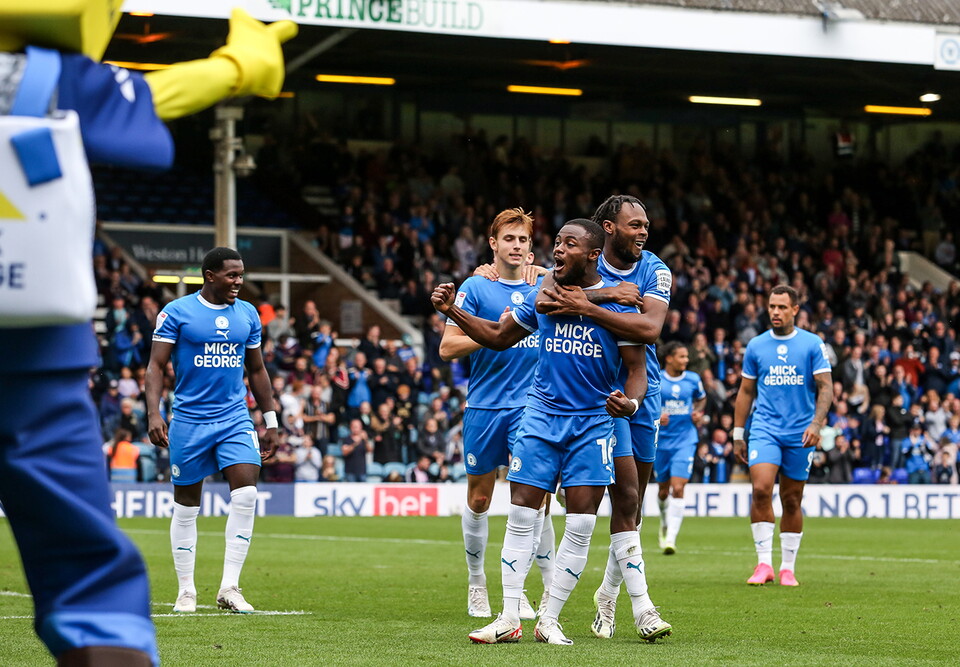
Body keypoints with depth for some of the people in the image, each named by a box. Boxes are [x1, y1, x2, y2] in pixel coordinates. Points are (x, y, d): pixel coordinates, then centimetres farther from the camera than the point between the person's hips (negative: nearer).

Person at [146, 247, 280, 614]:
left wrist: (270, 421, 15)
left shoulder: (247, 314, 9)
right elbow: (156, 365, -6)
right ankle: (186, 591, 16)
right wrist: (153, 413, -18)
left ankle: (229, 588, -10)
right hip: (189, 420, -3)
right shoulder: (177, 312, -5)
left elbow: (257, 370, 18)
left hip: (235, 418, 3)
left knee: (246, 493, -15)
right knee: (186, 505, 4)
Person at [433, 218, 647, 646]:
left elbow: (636, 366, -4)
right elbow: (499, 337, 17)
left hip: (594, 422, -2)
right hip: (542, 416, 2)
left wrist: (631, 401, -26)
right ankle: (509, 619, 3)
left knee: (581, 525, -5)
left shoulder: (616, 302, -6)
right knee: (521, 516, -3)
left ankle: (549, 620, 6)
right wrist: (451, 311, 6)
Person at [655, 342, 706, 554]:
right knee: (664, 489, 12)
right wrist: (655, 416, -18)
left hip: (685, 441, 0)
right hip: (661, 441, 0)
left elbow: (701, 398, 22)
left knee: (677, 489, -14)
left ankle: (671, 539, -16)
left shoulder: (693, 380, 3)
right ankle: (665, 524, 42)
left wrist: (698, 412, 1)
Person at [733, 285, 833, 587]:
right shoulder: (756, 346, 7)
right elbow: (746, 392, 14)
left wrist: (816, 423, -16)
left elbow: (825, 387, -2)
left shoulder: (812, 344, 1)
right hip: (764, 429, 1)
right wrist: (738, 434, 12)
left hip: (799, 434, -1)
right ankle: (764, 563, -15)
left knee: (792, 501, 5)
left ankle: (788, 567, 15)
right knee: (761, 489, -18)